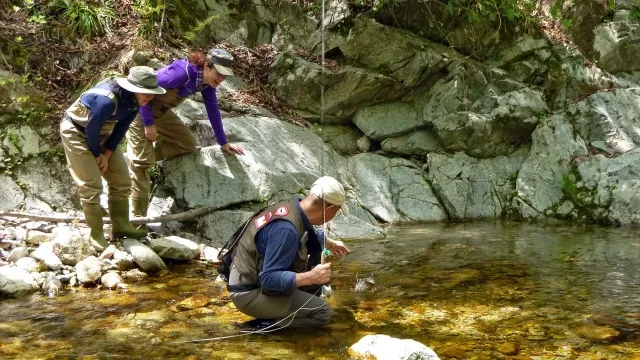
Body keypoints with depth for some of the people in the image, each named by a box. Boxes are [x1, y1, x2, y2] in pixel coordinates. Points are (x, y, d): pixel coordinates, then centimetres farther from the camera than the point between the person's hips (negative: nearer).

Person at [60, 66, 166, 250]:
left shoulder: (134, 100, -13)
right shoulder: (107, 99, -37)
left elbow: (121, 128, -3)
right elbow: (91, 129, -27)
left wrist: (107, 154, -6)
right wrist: (97, 155, -12)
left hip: (101, 132, 8)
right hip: (76, 131, -8)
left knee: (122, 180, 7)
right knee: (91, 185, -10)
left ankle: (121, 226, 18)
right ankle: (96, 235, 3)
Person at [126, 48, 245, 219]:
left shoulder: (207, 81, -8)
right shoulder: (182, 72, -33)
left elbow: (213, 109, 3)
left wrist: (223, 142, 4)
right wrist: (148, 124, -23)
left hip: (161, 112, 8)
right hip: (139, 109, -8)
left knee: (188, 143, 6)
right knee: (141, 162, -11)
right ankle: (138, 217, -6)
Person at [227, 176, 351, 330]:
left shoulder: (291, 208, -1)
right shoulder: (285, 229, -30)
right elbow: (270, 279, -30)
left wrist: (331, 243, 37)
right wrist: (311, 277, -30)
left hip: (258, 279, 9)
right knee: (323, 312, -15)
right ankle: (265, 324, -8)